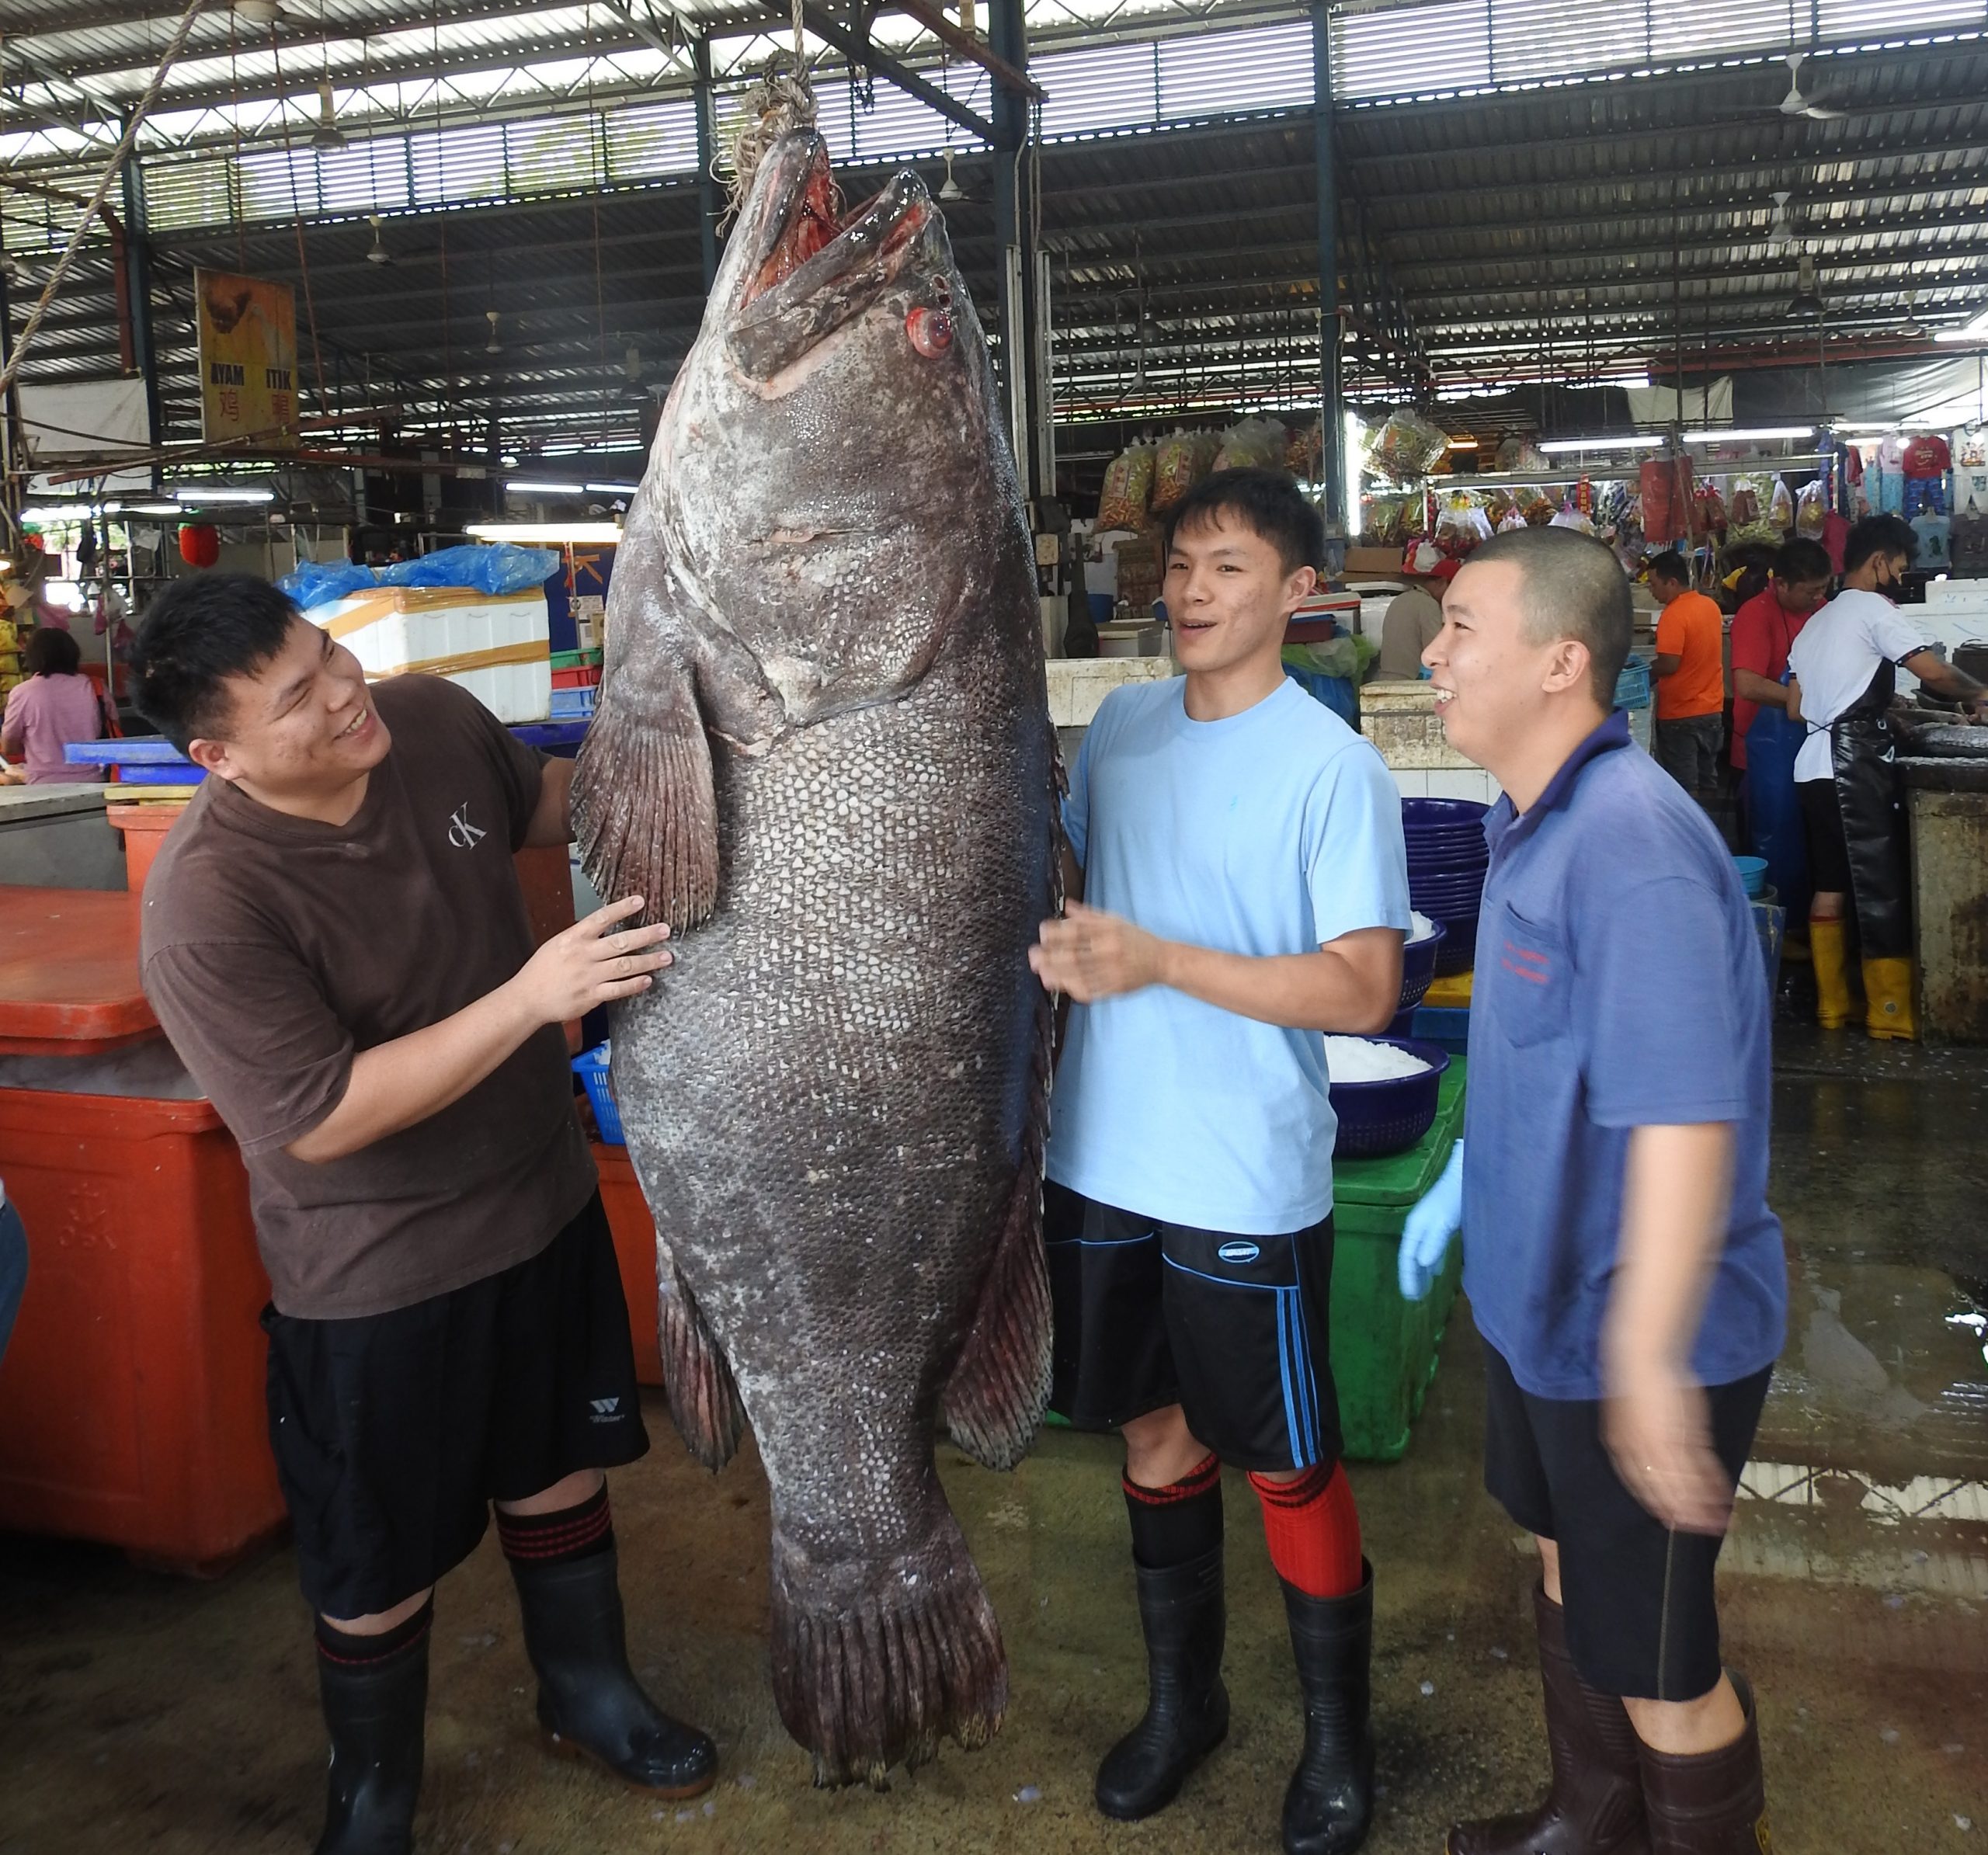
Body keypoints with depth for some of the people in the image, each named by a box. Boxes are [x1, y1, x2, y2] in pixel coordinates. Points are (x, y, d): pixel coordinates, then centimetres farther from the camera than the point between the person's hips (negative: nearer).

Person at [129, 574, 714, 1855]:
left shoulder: (433, 718, -11)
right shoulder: (209, 907, -30)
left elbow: (541, 805, 11)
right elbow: (322, 1120, -28)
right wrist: (529, 998, -31)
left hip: (544, 1206, 6)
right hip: (378, 1284, -5)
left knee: (560, 1474, 26)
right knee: (381, 1574, 16)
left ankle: (590, 1697, 52)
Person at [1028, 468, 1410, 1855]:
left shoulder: (1334, 769, -13)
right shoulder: (1123, 724, 5)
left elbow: (1364, 989, -17)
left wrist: (1160, 960, -24)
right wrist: (1056, 936, -6)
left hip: (1247, 1181, -5)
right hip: (1105, 1157, 5)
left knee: (1287, 1464, 9)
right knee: (1154, 1426, 19)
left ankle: (1339, 1735, 33)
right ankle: (1184, 1695, 41)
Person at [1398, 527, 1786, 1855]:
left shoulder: (1633, 847, -28)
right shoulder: (1536, 820, 4)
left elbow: (1683, 1118, -32)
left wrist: (1649, 1362, -34)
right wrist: (1462, 1184, 20)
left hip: (1641, 1332, -10)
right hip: (1543, 1297, 10)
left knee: (1654, 1656, 8)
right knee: (1571, 1569, 27)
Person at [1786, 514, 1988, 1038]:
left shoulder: (1818, 621, 22)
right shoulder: (1872, 608, -5)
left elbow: (1795, 708, 22)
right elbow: (1934, 671, -12)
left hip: (1815, 765, 9)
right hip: (1857, 765, -9)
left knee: (1830, 887, 10)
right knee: (1882, 888, -5)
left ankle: (1831, 1005, 12)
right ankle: (1891, 1013, -2)